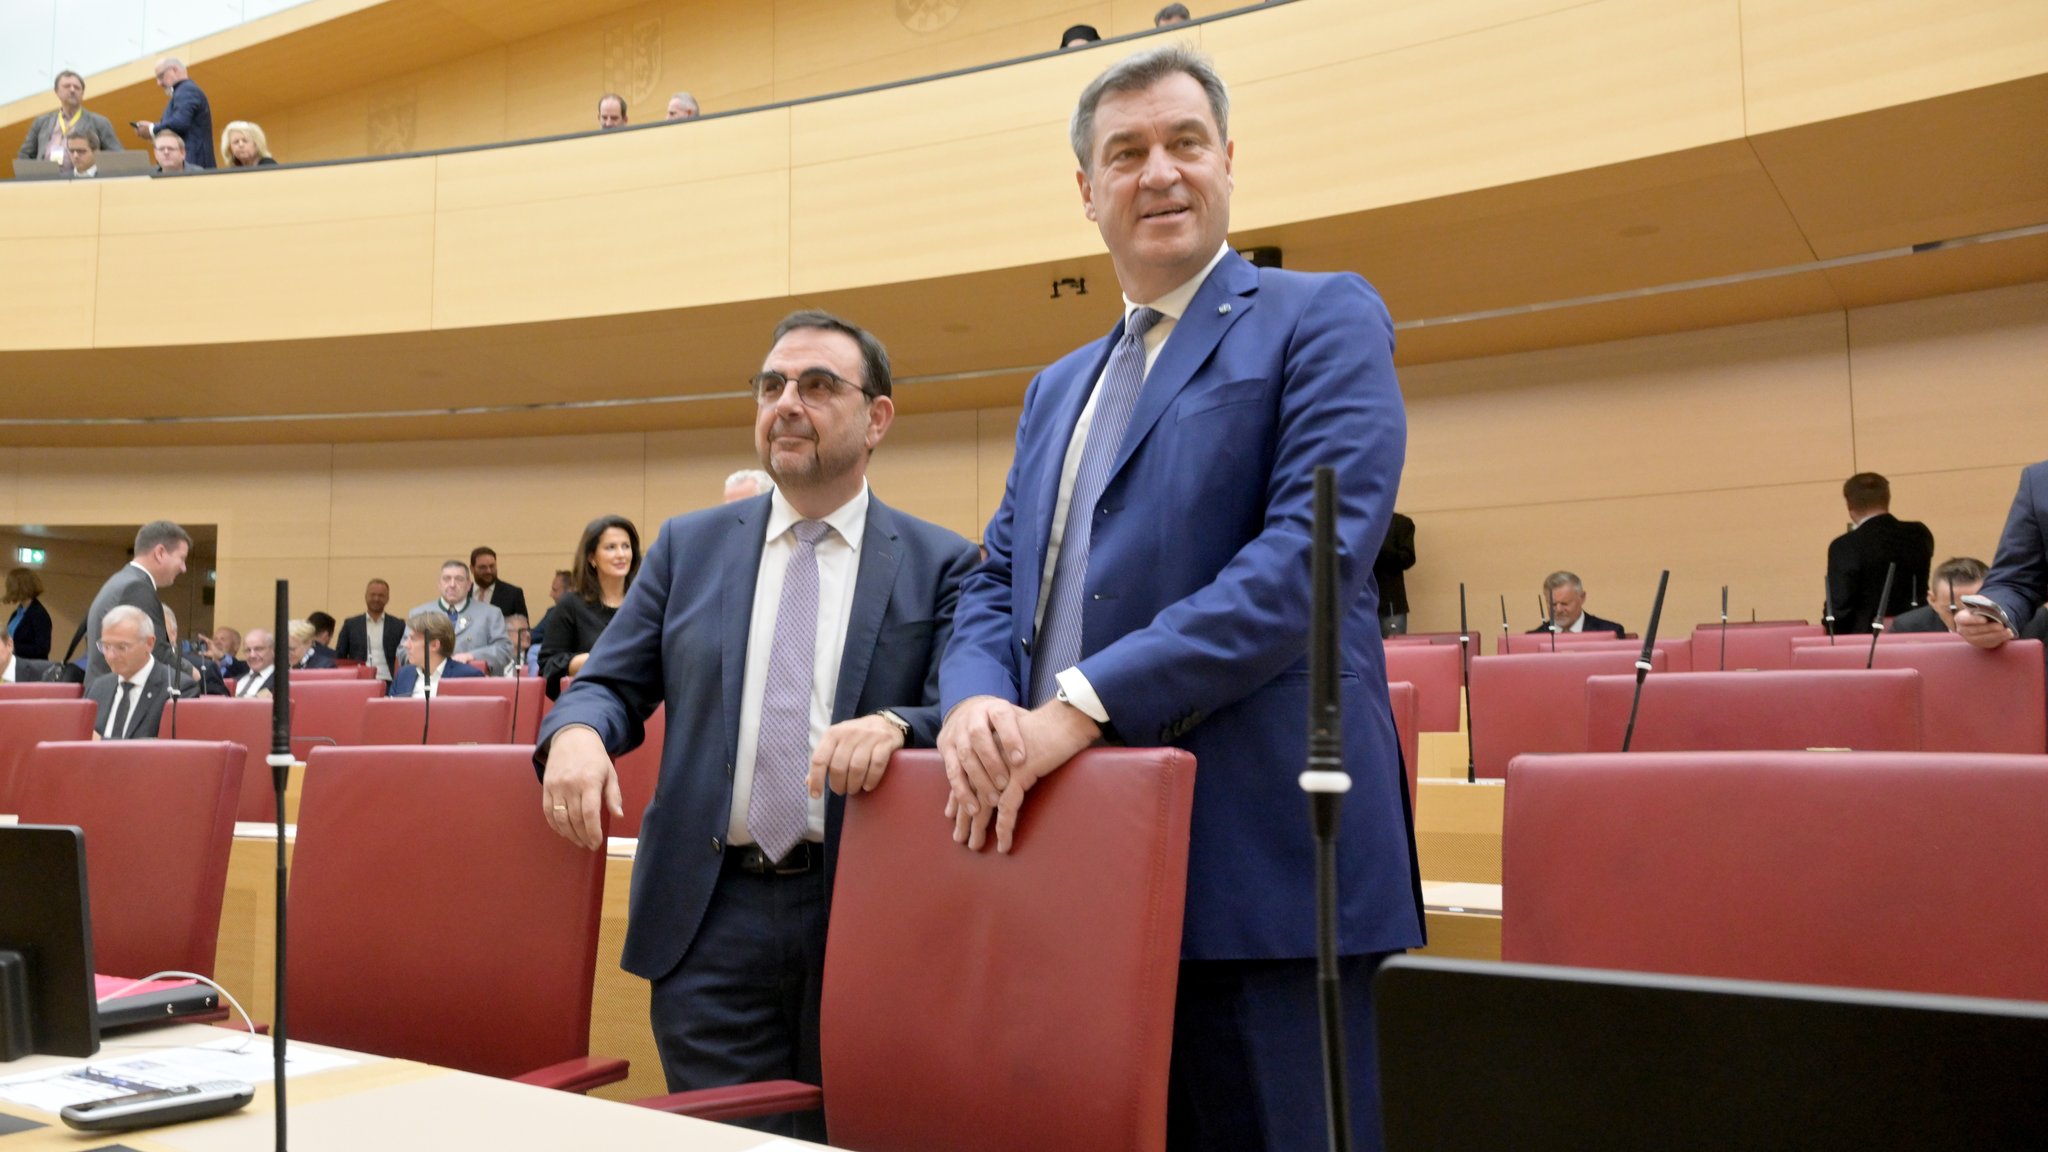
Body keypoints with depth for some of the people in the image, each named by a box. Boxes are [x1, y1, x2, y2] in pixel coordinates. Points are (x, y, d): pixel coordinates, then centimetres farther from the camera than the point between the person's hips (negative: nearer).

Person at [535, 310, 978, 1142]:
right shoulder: (688, 546, 11)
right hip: (709, 916, 2)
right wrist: (576, 730, -13)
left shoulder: (940, 565, 2)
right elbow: (611, 685, 10)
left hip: (864, 916, -1)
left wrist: (897, 725, -29)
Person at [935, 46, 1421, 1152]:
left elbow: (1311, 554, -14)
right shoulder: (1057, 388, 23)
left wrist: (1086, 701, -19)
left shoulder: (1324, 318, 1)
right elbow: (998, 580, 18)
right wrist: (976, 697, -6)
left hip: (1257, 863, -6)